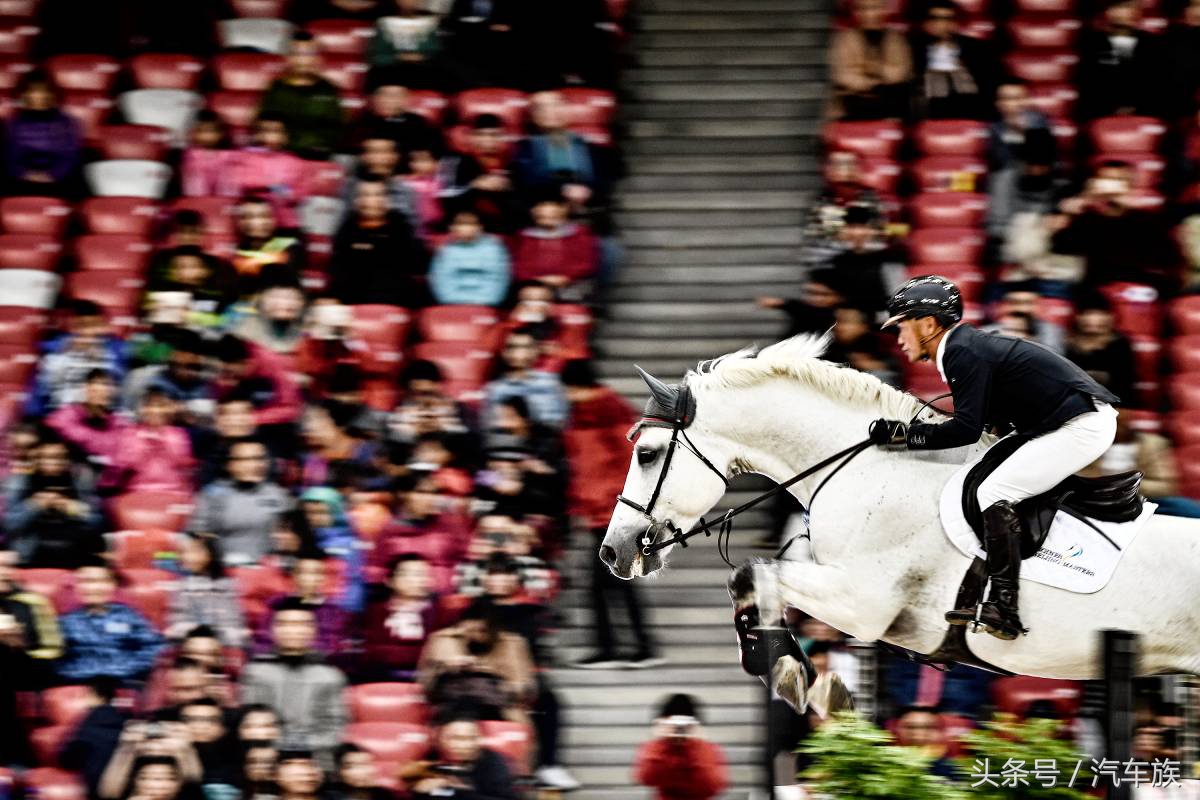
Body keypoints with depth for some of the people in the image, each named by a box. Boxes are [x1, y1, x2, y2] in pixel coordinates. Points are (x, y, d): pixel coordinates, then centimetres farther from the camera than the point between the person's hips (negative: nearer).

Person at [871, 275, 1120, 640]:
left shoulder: (964, 352, -14)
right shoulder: (970, 345, 17)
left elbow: (967, 429, -21)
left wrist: (904, 433, -14)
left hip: (1080, 426, -11)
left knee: (995, 493, -16)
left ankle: (1004, 608, -22)